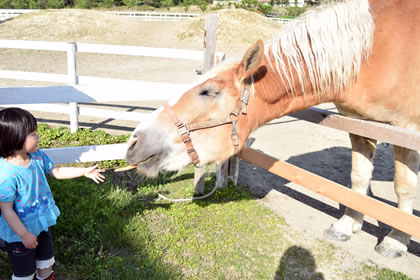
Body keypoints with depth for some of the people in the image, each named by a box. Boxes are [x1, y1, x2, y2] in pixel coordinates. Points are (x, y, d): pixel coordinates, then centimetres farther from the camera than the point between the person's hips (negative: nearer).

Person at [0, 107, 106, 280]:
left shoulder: (37, 156, -11)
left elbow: (56, 172, 8)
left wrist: (84, 171, 5)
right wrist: (24, 235, -21)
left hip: (41, 223, 7)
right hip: (19, 231, -7)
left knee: (46, 263, 27)